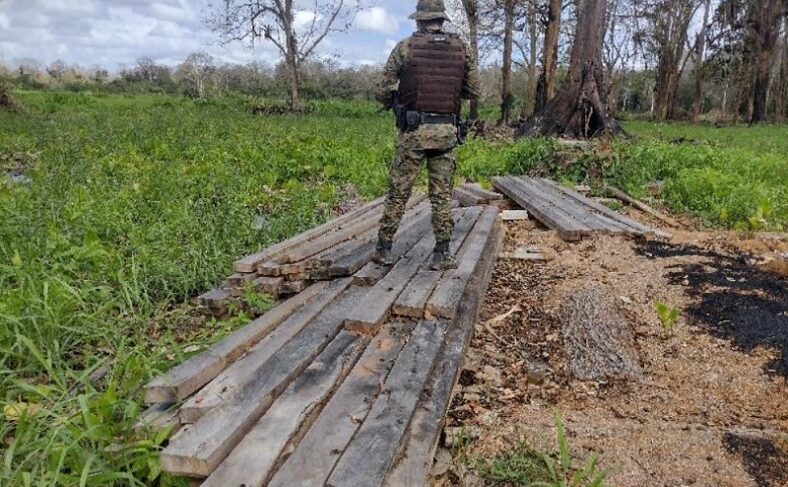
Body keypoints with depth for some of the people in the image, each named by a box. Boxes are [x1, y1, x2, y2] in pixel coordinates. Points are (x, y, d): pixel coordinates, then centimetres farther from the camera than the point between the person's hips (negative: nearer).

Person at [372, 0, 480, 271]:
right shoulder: (462, 48, 6)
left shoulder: (405, 47, -1)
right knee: (442, 195, 8)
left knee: (399, 192, 7)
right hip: (447, 131, 2)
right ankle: (442, 254, 10)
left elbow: (383, 92, 1)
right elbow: (474, 92, 9)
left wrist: (397, 100, 21)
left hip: (414, 130, -2)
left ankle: (385, 249, 14)